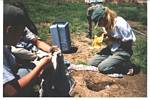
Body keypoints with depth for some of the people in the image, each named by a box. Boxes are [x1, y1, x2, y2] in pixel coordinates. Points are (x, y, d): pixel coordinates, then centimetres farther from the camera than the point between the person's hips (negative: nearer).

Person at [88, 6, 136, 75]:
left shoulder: (120, 24, -24)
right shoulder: (108, 23, 0)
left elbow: (129, 42, -20)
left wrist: (112, 39, -20)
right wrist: (105, 36, -7)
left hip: (123, 52, -8)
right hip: (111, 49, 8)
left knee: (102, 68, -21)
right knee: (91, 63, -1)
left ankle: (126, 65, -3)